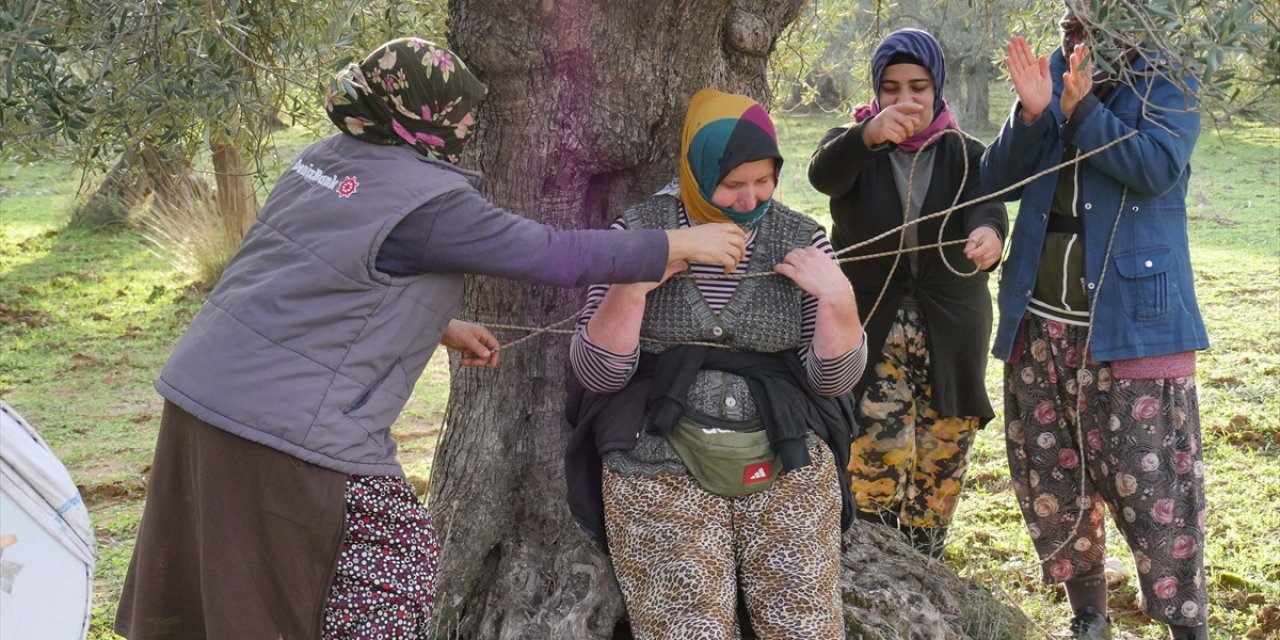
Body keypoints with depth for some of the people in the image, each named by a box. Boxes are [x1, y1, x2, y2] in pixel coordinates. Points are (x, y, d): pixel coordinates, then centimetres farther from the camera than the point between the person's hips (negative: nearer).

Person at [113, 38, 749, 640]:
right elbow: (556, 255, -9)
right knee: (394, 571, 5)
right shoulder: (428, 201, -13)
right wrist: (685, 244, 1)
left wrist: (442, 329, 25)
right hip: (286, 426, -9)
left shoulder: (325, 159, 11)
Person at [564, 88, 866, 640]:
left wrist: (838, 300, -14)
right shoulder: (641, 232, 0)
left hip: (785, 462, 2)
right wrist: (631, 284, -17)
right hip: (659, 465, -1)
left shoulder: (799, 239, 4)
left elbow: (833, 380, 2)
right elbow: (597, 373, -4)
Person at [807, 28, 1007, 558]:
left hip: (950, 337, 2)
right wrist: (869, 135, -47)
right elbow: (823, 175, -25)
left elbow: (986, 205, -18)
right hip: (872, 332, -2)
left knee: (940, 468, 6)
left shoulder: (965, 154, 4)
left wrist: (989, 232, -43)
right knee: (880, 459, -15)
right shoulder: (851, 143, 0)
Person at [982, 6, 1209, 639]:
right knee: (1048, 481, 11)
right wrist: (1032, 114, -14)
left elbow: (1159, 167, -17)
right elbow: (1000, 178, 2)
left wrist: (1082, 111, -24)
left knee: (1151, 483, -6)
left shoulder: (1166, 86, -1)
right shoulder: (1045, 82, 11)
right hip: (1042, 324, 5)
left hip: (1133, 320, -5)